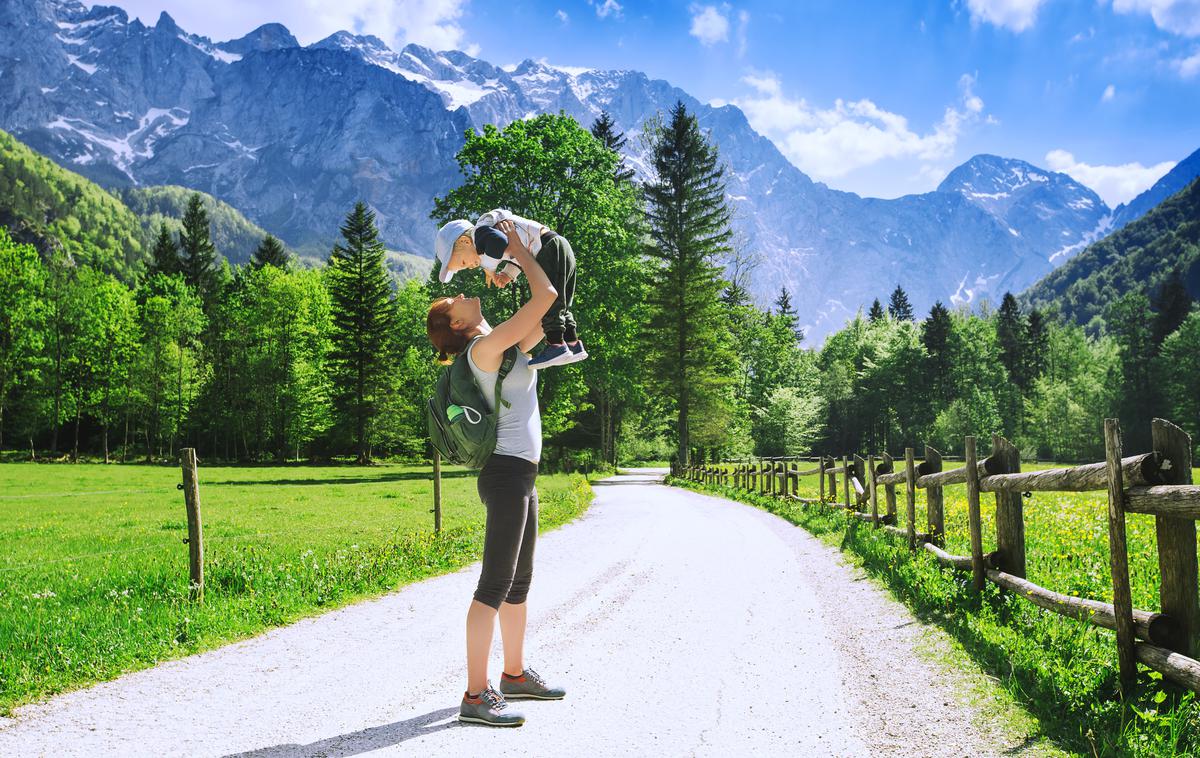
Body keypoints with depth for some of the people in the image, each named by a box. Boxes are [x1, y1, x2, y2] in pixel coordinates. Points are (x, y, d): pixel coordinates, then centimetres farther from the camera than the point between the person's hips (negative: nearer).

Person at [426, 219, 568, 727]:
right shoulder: (485, 347, -12)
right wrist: (518, 250, -1)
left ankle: (515, 674, 29)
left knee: (519, 581, 17)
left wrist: (518, 256, 16)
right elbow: (546, 295, -16)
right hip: (507, 473, -10)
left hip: (520, 475, 10)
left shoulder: (503, 346, 15)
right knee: (495, 584, -10)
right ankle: (476, 696, -8)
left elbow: (547, 314, 23)